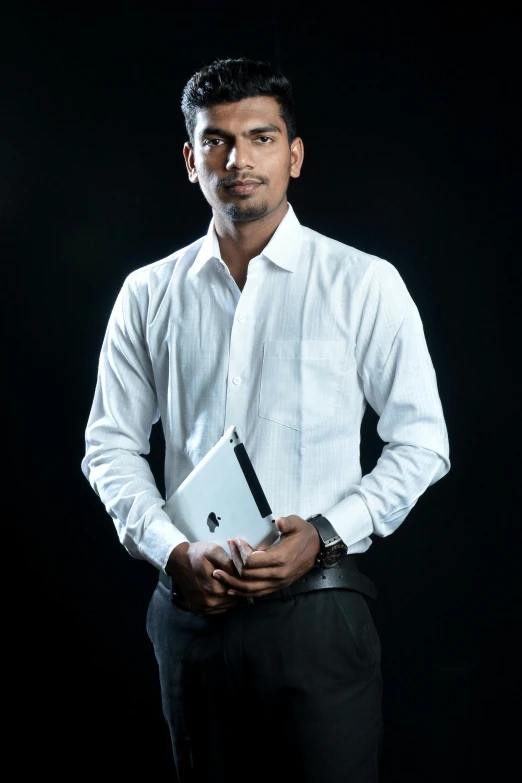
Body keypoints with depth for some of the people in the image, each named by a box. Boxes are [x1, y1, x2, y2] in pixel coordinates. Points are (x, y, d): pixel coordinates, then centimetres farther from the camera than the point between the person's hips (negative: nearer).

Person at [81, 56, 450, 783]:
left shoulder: (363, 283, -2)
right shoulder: (149, 294, 6)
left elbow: (422, 441, -1)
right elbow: (110, 444, 9)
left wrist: (322, 534, -12)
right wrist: (173, 551, -6)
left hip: (318, 605, -2)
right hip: (190, 606, 3)